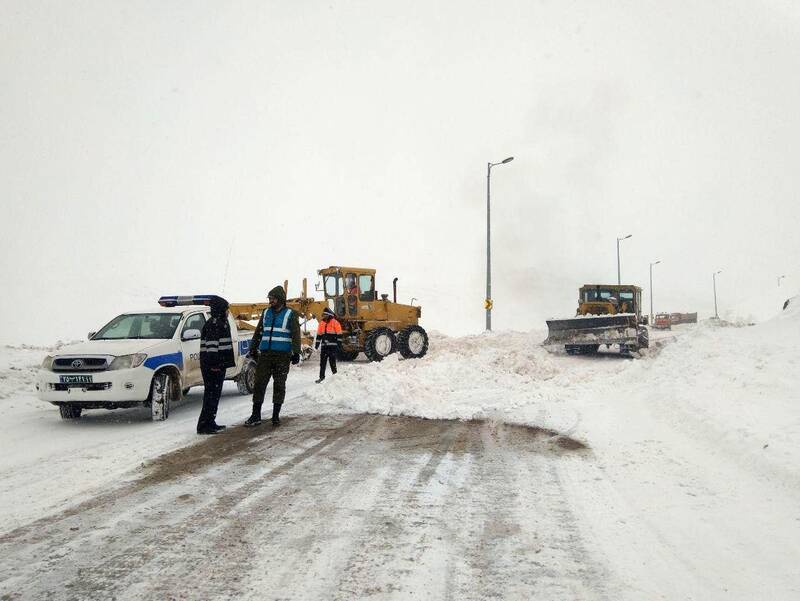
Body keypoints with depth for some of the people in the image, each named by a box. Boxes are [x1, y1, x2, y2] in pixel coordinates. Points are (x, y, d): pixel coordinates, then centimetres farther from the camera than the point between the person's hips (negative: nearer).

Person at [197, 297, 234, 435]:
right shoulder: (213, 324, -13)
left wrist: (222, 363, 26)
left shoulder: (221, 322, 19)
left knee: (215, 394, 14)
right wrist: (214, 363, -26)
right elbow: (211, 345, -21)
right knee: (211, 393, -9)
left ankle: (210, 423, 20)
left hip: (218, 364, 10)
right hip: (212, 365, -10)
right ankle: (204, 425, -8)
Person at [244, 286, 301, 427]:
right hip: (265, 354, 4)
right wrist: (253, 349, 16)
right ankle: (256, 415, 4)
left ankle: (276, 415, 12)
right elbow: (258, 332, 18)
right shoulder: (266, 313, 12)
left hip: (282, 355, -3)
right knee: (259, 383, -1)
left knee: (279, 385, 3)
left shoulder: (290, 314, 0)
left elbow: (296, 335, -5)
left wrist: (296, 352, -13)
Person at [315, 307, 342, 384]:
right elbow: (319, 334, 19)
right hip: (324, 345, 5)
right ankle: (321, 376, 10)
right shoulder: (322, 323, 13)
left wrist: (339, 344, -11)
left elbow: (339, 334, -5)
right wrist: (317, 343, 15)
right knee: (322, 361, 4)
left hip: (332, 345, -5)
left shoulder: (335, 322, -4)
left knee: (332, 360, -4)